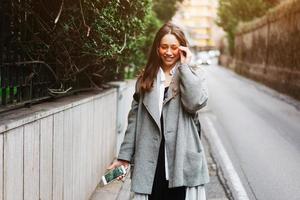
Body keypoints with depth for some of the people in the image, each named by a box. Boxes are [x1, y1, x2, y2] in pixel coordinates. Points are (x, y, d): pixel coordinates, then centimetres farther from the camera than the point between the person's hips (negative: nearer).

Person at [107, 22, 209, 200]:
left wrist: (184, 66, -9)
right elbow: (134, 119, 10)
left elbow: (196, 102, -16)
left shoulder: (194, 74, 5)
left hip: (182, 160, -2)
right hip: (151, 161, 2)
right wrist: (125, 155, 6)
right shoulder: (146, 79, 12)